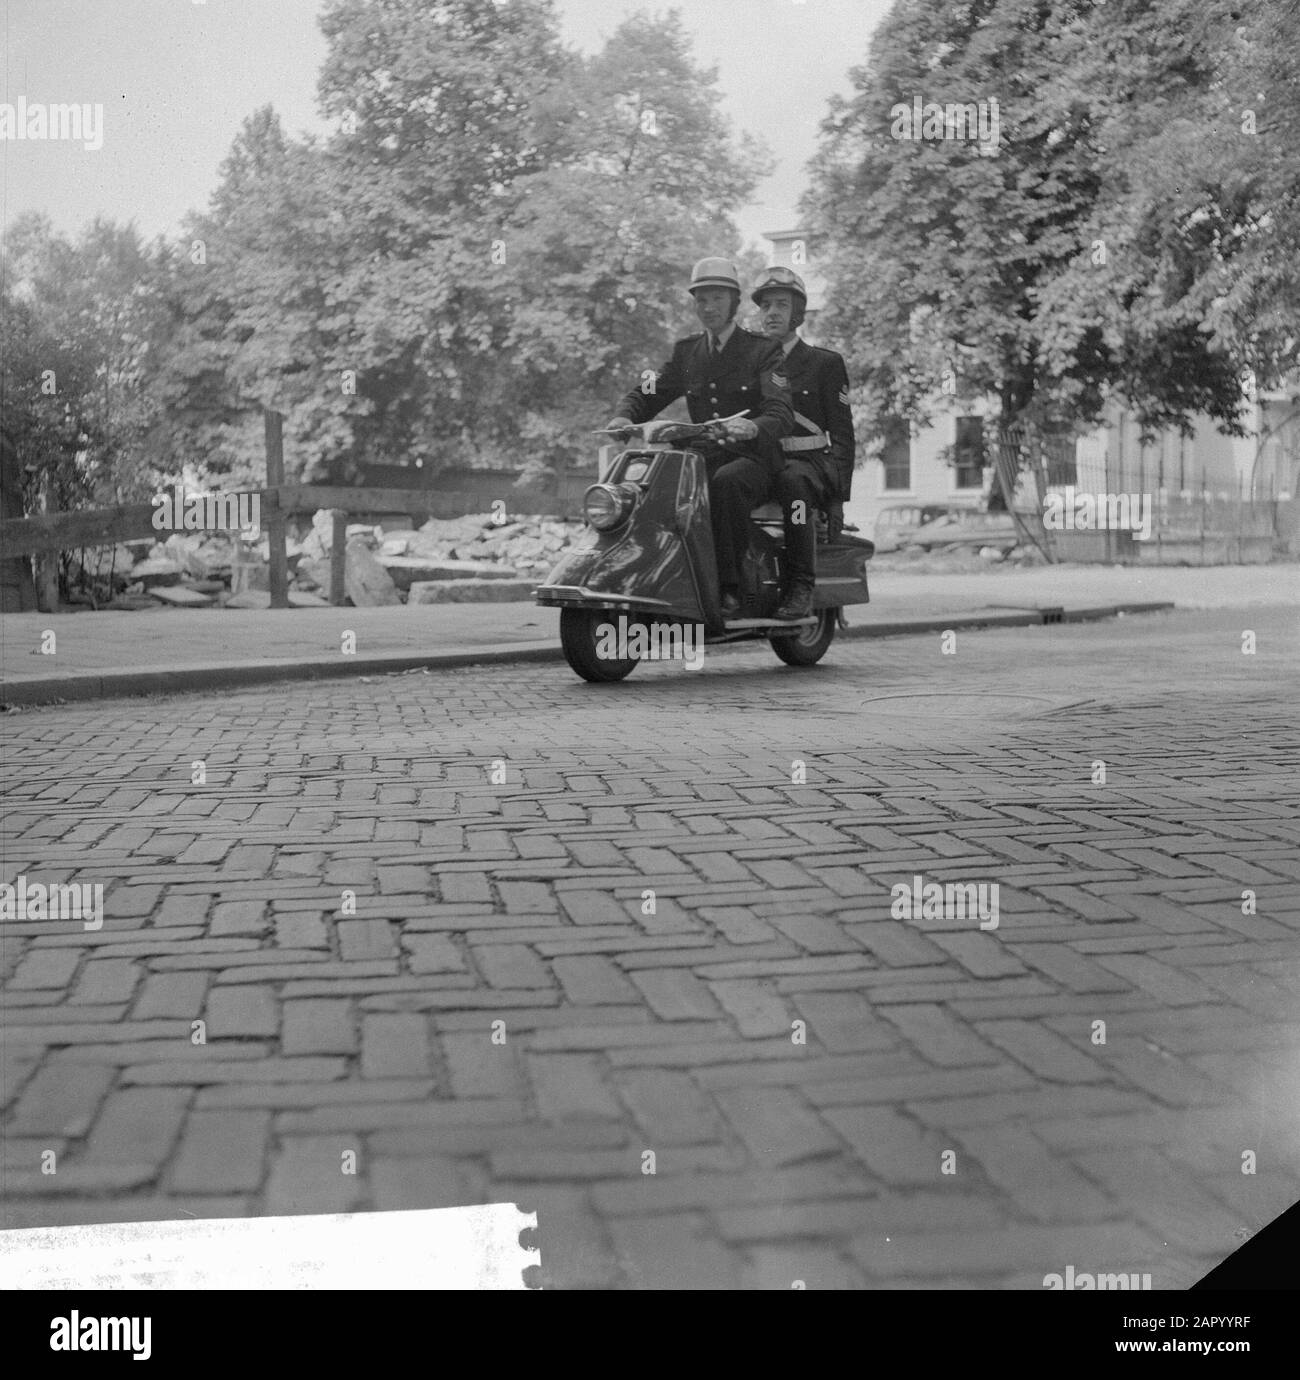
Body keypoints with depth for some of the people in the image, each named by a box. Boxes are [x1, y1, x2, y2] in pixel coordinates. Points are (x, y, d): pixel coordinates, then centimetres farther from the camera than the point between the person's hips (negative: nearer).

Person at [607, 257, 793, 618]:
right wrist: (625, 416, -12)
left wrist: (753, 427, -38)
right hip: (704, 457, 5)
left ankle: (730, 586, -34)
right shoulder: (687, 351, 17)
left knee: (727, 481, -38)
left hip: (753, 457, -4)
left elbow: (782, 413, -14)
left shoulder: (763, 351, 0)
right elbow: (649, 392, 12)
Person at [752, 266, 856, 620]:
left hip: (811, 461, -4)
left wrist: (838, 496, -10)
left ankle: (801, 587, -37)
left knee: (792, 480, -40)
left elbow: (842, 434, 2)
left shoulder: (825, 363, 8)